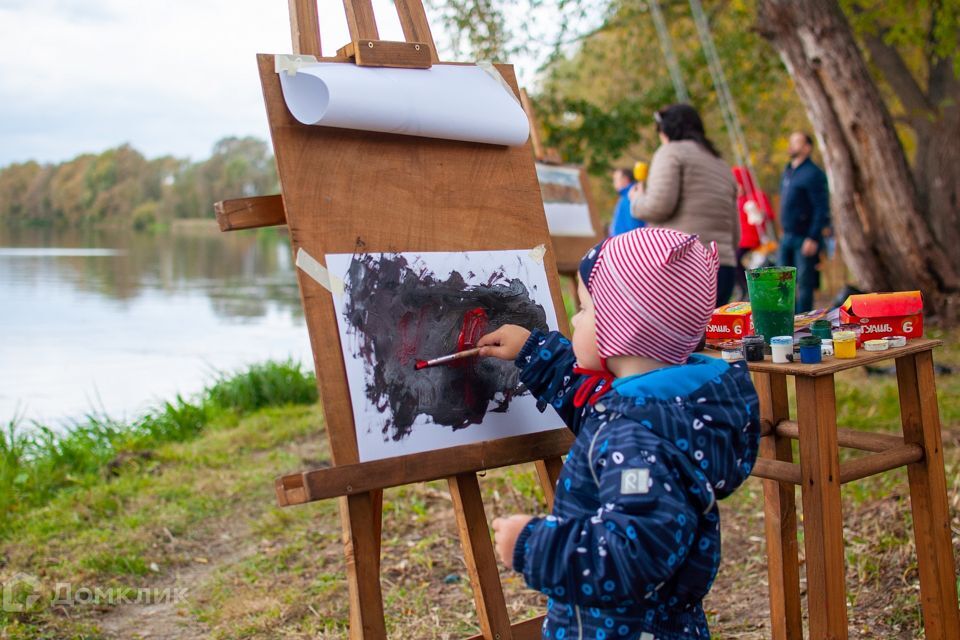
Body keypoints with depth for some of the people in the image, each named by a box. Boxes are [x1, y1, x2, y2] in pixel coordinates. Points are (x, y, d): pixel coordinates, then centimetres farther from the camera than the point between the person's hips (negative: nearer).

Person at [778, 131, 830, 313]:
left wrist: (813, 238, -20)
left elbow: (822, 209, -15)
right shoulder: (788, 171, 15)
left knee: (804, 284, -3)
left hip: (805, 239, -8)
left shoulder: (813, 174, -11)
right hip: (787, 237, 8)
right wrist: (784, 232, 16)